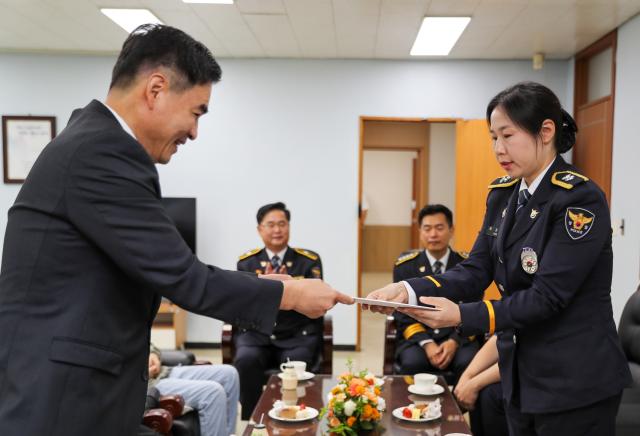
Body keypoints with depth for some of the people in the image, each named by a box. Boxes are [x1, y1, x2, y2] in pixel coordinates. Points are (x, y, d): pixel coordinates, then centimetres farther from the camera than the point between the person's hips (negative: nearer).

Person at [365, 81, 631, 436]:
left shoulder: (581, 199, -18)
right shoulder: (502, 195, 4)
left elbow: (547, 296, -22)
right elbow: (475, 271, 0)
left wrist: (463, 316, -29)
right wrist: (410, 290, -16)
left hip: (574, 383, -6)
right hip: (519, 376, 7)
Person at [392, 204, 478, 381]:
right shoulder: (405, 265, 0)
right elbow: (404, 314, -1)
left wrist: (454, 342, -15)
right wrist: (427, 344, -15)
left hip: (459, 338, 1)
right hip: (418, 338, 0)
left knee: (468, 364, -30)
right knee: (412, 363, -32)